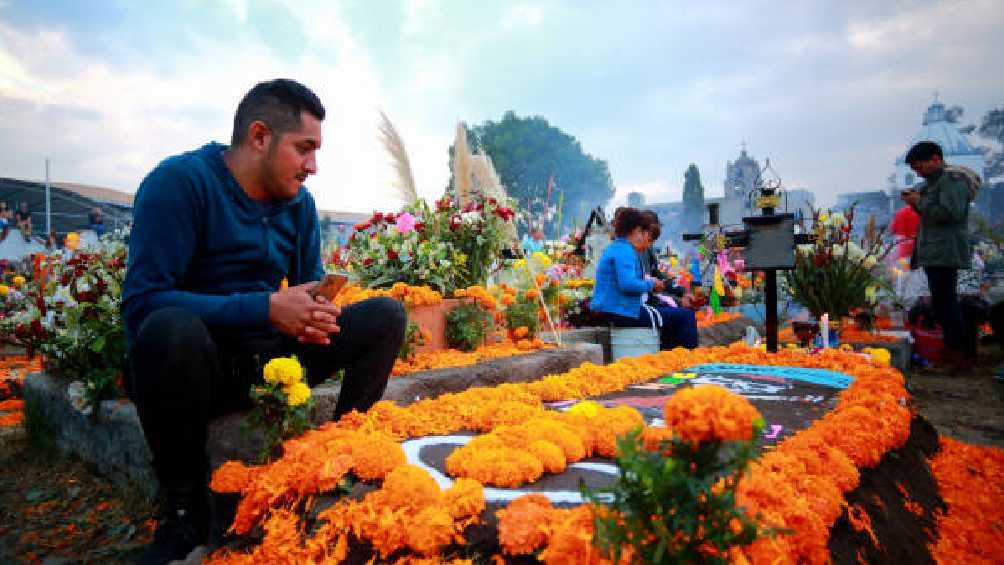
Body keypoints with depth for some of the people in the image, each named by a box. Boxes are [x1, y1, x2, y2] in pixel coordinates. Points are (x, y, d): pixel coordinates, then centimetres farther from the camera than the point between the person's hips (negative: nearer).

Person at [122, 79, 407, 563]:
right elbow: (142, 301, -25)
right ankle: (185, 506, -17)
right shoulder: (180, 180, -16)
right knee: (172, 328, -39)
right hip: (198, 362, -5)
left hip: (270, 359, 5)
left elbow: (311, 291, 6)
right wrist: (267, 308, -30)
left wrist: (316, 316, -19)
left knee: (385, 315, -7)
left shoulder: (299, 202, 2)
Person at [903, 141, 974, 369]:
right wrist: (916, 204, 9)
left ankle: (960, 353, -3)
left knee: (943, 302, -10)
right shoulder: (932, 182, 19)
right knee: (944, 302, 14)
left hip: (946, 253, -10)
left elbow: (950, 213, -23)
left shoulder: (953, 180, -11)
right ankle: (953, 349, 23)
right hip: (933, 253, 10)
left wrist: (920, 201, -13)